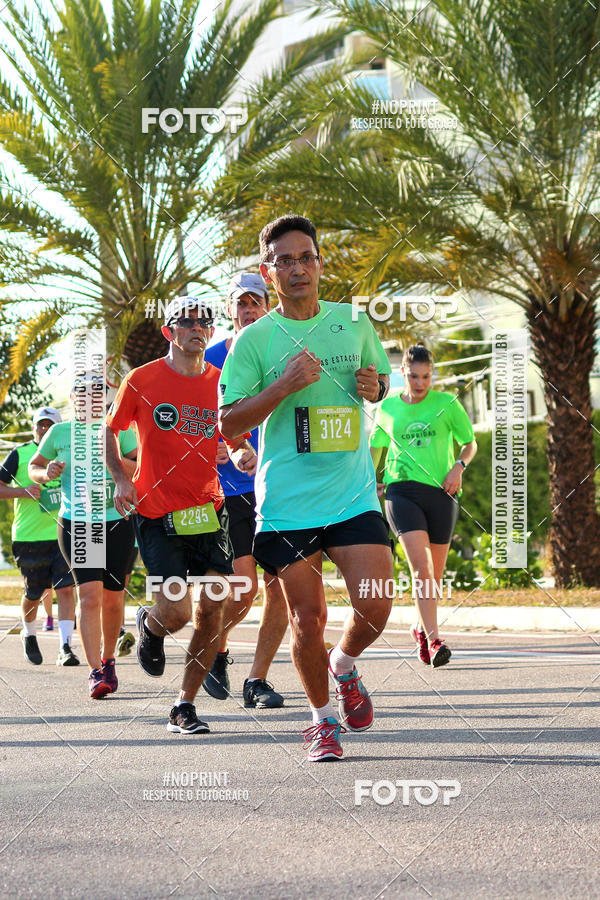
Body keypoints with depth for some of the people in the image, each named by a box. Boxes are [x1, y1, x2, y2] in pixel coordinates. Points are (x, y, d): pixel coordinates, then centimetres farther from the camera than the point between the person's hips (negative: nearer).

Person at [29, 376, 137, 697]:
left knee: (112, 599, 6)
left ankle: (107, 661, 29)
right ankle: (95, 671, -17)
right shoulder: (60, 432, 5)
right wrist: (46, 473, -4)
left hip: (117, 523, 1)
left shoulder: (119, 430, 3)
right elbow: (33, 466, 18)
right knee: (89, 594, -15)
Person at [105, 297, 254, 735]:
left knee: (212, 606, -7)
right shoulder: (142, 380, -2)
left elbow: (238, 436, 16)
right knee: (177, 612, -12)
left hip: (208, 510, 3)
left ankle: (185, 706, 6)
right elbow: (109, 430, 10)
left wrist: (246, 454, -8)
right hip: (156, 513, -3)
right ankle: (149, 624, 28)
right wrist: (121, 479, -4)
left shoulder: (221, 383, 5)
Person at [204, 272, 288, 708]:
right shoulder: (211, 360, 3)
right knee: (245, 589, -11)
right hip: (231, 490, -2)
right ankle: (216, 649, 17)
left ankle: (258, 680, 8)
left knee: (279, 587, -4)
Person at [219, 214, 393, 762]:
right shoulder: (254, 340, -2)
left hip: (354, 494, 2)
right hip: (286, 503, -2)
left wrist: (375, 387, 0)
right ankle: (323, 718, 21)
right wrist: (283, 386, -19)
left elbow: (381, 378, 24)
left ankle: (345, 666, 24)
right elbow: (227, 424, -6)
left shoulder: (354, 323, 7)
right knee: (307, 617, -1)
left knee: (375, 607, -10)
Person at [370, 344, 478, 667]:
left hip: (440, 492, 1)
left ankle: (421, 628, 33)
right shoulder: (388, 408, 8)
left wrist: (459, 467, -7)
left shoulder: (446, 404, 4)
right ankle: (433, 639, -22)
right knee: (420, 566, -18)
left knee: (435, 574, 7)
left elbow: (470, 443, 11)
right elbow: (376, 446, 25)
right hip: (402, 491, -1)